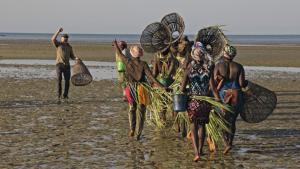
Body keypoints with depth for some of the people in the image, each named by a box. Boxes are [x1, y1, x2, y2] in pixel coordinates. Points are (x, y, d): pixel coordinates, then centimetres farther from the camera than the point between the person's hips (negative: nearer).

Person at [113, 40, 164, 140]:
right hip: (141, 89, -2)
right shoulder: (143, 64, -12)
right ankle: (138, 134, 4)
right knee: (140, 112, 6)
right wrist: (161, 86, -18)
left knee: (132, 109, 23)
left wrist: (116, 45, 32)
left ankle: (132, 129, 12)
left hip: (131, 89, 2)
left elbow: (120, 54, 13)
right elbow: (150, 77, -17)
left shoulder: (128, 62, -5)